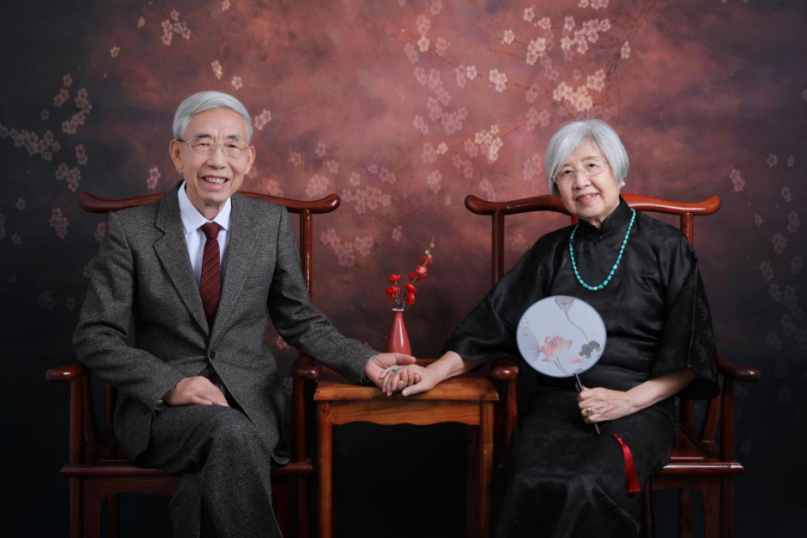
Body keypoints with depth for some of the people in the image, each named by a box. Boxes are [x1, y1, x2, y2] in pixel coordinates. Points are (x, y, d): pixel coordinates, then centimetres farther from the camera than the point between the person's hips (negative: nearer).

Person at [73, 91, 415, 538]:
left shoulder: (272, 224, 5)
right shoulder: (131, 229, -2)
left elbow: (298, 321, 11)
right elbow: (95, 337, -2)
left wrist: (363, 361, -6)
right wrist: (171, 383, -17)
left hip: (251, 404, 1)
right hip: (164, 407, -1)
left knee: (222, 471, -32)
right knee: (232, 434, -33)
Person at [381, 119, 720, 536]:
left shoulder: (665, 247, 6)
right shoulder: (551, 252, 16)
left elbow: (688, 354, 2)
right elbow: (494, 321, 12)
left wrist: (629, 400, -11)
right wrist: (434, 372, -2)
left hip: (638, 405, -2)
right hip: (558, 401, 2)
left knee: (584, 486, -33)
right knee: (538, 486, -30)